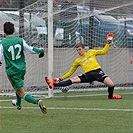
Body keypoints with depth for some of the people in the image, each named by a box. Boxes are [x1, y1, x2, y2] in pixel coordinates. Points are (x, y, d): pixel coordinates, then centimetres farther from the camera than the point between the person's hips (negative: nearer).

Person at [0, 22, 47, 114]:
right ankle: (18, 104, 53)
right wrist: (41, 50, 15)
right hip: (22, 69, 5)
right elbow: (31, 50, -4)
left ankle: (37, 102, -23)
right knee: (17, 86, 34)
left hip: (12, 71, -5)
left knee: (21, 93, -1)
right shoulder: (20, 40, -7)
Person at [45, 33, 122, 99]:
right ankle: (53, 85, -29)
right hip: (88, 74, 1)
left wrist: (108, 43, 9)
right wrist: (61, 78, 13)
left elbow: (103, 51, 19)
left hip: (97, 71, -1)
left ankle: (110, 96, 12)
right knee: (74, 79, -20)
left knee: (111, 85, -21)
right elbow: (71, 72, 21)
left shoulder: (91, 52, 17)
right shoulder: (78, 60, 19)